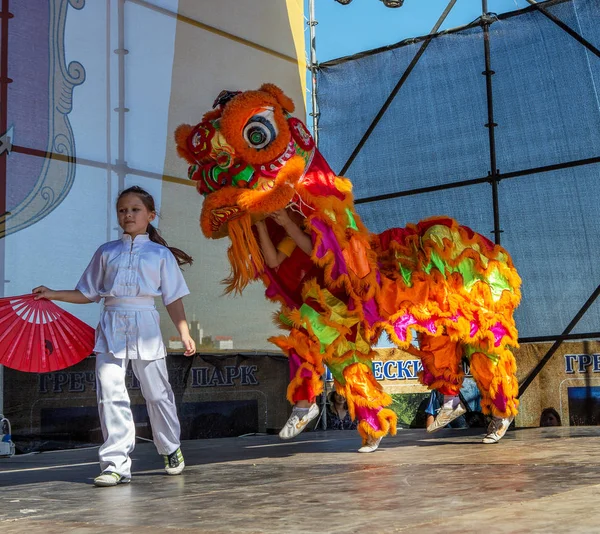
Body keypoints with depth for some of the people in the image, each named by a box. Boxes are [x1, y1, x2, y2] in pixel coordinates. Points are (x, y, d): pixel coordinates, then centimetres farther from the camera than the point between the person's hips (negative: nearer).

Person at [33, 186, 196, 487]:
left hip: (144, 324, -1)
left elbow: (173, 299, 7)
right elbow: (88, 294, 17)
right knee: (110, 392, -9)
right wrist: (52, 295, 6)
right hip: (111, 326, 2)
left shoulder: (160, 254, 9)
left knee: (157, 393, 6)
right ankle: (116, 464, -6)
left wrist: (184, 334, -1)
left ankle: (171, 451, 28)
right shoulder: (106, 252, 14)